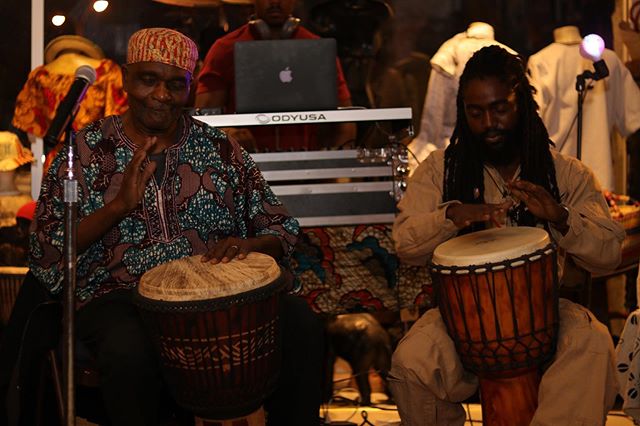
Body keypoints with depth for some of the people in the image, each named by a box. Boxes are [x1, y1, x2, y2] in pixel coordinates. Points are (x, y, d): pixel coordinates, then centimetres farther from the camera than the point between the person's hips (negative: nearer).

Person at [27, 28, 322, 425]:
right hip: (120, 296, -2)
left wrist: (248, 244, -13)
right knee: (130, 350, -37)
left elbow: (281, 231, 11)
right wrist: (120, 204, -14)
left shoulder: (220, 148, 10)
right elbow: (46, 255, -2)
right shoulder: (85, 151, 4)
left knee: (299, 321, -26)